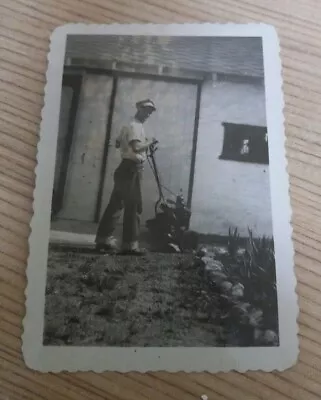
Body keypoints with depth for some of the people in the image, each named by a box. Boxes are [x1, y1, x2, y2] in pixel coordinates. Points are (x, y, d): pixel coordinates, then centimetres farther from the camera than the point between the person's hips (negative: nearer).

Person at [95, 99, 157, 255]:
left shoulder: (129, 126, 20)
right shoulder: (135, 126, -11)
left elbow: (117, 144, 27)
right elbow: (136, 147, -28)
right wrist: (149, 142, -11)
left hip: (127, 169, 10)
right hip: (131, 169, -10)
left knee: (116, 204, 11)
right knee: (133, 207, -6)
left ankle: (104, 239, 17)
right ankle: (130, 244, -1)